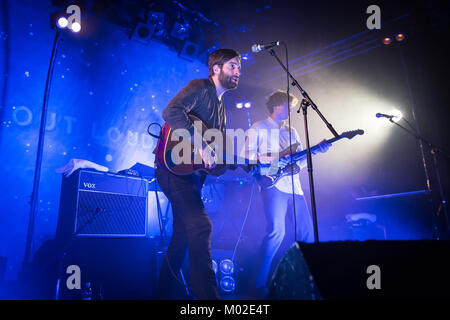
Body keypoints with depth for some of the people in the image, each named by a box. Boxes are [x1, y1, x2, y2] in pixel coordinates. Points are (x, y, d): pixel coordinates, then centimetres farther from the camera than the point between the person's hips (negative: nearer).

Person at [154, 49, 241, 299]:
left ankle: (164, 292, 22)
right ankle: (208, 294, -17)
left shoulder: (221, 106, 21)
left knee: (184, 234, 10)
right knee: (201, 227, -20)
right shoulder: (199, 88, -6)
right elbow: (171, 112, -25)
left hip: (194, 172, 10)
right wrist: (200, 144, -30)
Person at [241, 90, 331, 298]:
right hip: (273, 185, -7)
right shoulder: (259, 129, 7)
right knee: (276, 231, -22)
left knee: (307, 233, 4)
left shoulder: (292, 132, 24)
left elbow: (300, 161, 20)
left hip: (293, 186, 7)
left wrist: (316, 150, 4)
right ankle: (261, 285, -11)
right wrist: (273, 160, -14)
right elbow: (246, 158, -3)